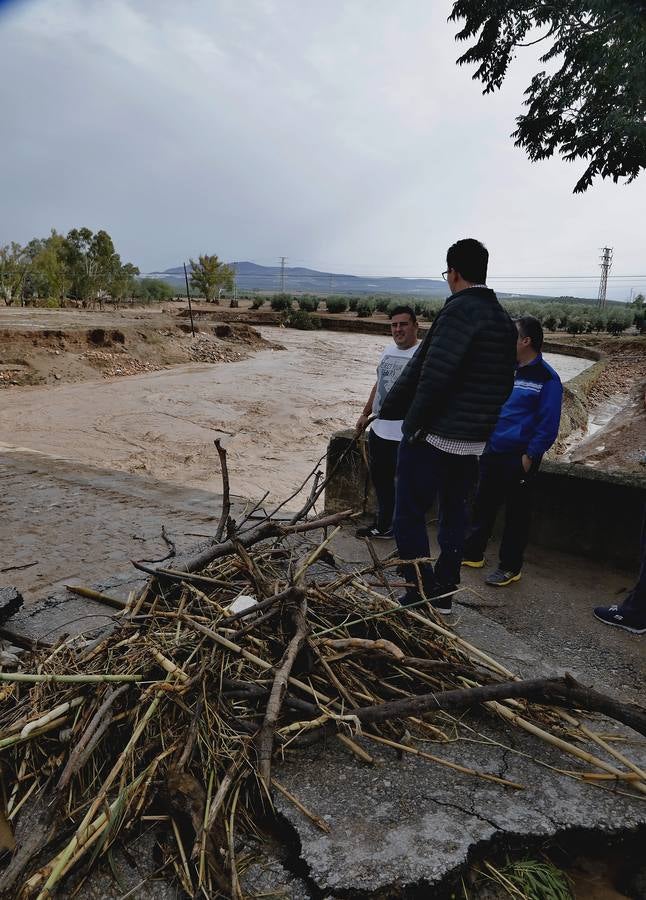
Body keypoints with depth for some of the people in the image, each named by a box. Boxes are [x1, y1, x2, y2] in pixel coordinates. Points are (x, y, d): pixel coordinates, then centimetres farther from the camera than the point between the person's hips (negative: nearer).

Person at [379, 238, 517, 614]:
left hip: (434, 436, -8)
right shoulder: (506, 321, 11)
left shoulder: (459, 310, -15)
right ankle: (444, 594, 26)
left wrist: (414, 423, -12)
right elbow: (505, 385, 13)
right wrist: (481, 420, 17)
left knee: (410, 515, 2)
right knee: (455, 513, 17)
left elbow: (432, 374, -22)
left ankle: (420, 596, 5)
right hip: (475, 441, 8)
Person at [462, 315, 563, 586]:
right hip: (492, 453, 7)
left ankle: (510, 568, 17)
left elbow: (548, 424, -13)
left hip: (519, 459, -7)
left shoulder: (546, 378, -12)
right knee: (482, 506, 16)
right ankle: (472, 553, 31)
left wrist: (530, 456, -15)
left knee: (516, 514, 5)